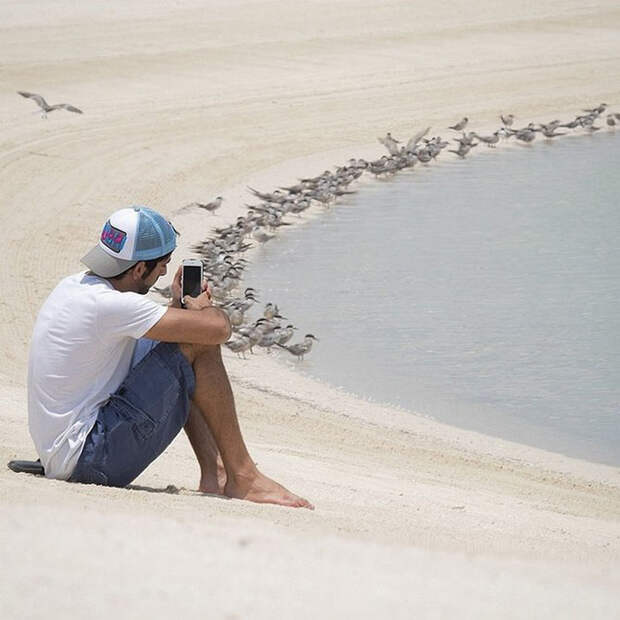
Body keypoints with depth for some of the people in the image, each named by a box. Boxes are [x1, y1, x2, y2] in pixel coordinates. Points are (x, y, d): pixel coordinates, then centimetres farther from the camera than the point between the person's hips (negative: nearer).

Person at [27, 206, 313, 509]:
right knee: (198, 346, -13)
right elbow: (218, 329, -22)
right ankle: (242, 478, -7)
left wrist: (179, 305, 15)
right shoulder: (109, 305, -20)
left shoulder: (73, 286, 10)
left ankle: (214, 473, 13)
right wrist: (204, 306, 0)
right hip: (91, 460, -11)